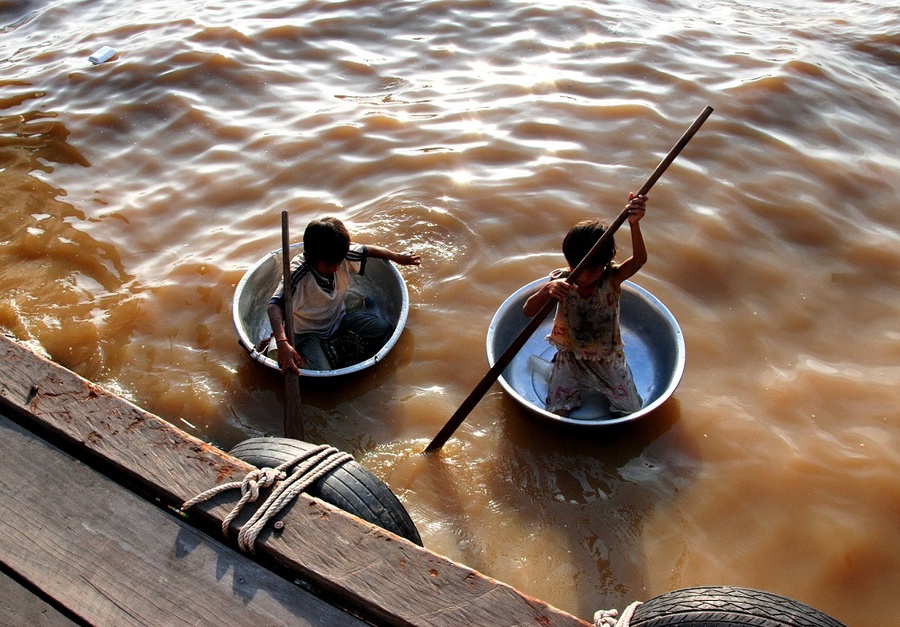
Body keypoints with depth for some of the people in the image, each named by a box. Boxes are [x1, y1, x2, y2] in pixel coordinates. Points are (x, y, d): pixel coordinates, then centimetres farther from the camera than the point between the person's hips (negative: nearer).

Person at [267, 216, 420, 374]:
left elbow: (368, 250, 4)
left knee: (383, 328, -13)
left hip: (338, 319, 6)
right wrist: (282, 344, -57)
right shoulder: (297, 274, -32)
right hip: (309, 332, -5)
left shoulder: (342, 256, -16)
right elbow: (274, 306, -43)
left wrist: (398, 257, 13)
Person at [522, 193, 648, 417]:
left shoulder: (612, 279, -22)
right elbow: (528, 312, -31)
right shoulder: (561, 282, -22)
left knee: (631, 409, 5)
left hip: (608, 359, 1)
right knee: (557, 414, -5)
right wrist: (546, 291, -52)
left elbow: (639, 260, -42)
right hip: (570, 358, 0)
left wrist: (634, 224, -60)